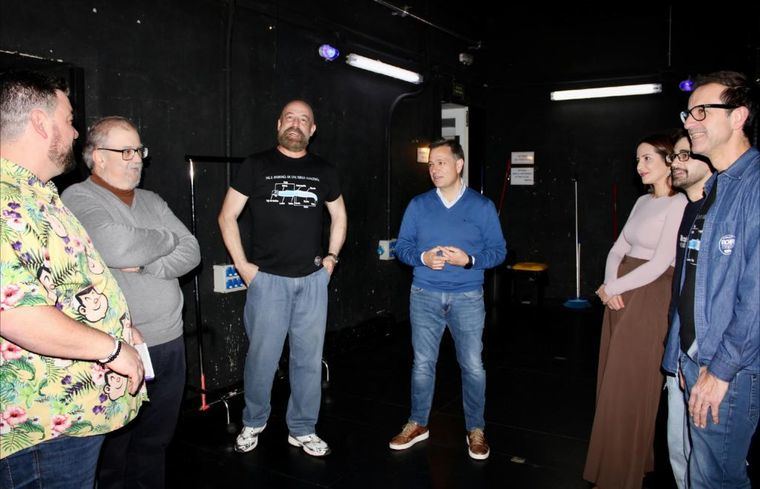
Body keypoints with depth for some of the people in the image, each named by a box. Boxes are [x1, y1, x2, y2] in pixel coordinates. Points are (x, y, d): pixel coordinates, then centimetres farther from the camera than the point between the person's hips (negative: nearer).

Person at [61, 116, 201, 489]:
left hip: (170, 343, 6)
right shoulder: (78, 199, -8)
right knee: (113, 451, 11)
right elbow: (118, 248, -26)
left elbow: (192, 253, 3)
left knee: (155, 444, 20)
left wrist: (145, 265, -14)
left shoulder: (152, 201, 13)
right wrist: (168, 239, -7)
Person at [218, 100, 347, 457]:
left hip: (313, 279, 3)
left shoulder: (324, 171, 9)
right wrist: (242, 265, -4)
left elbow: (338, 216, 21)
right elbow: (227, 216, 2)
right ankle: (253, 424, 27)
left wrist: (332, 257, 10)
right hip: (268, 278, -2)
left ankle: (302, 430, 25)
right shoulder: (256, 166, 1)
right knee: (262, 357, 4)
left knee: (309, 358, 9)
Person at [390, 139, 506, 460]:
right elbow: (402, 246, 5)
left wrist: (468, 260, -19)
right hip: (424, 296, 2)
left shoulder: (482, 206, 0)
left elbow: (498, 250, -1)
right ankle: (418, 424, 27)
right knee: (422, 364, 10)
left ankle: (475, 429, 22)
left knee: (473, 366, 3)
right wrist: (423, 257, -15)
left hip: (467, 298, -1)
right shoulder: (418, 205, 5)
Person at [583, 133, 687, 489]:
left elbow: (659, 265, -19)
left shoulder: (678, 204, -13)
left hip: (648, 300, -8)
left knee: (629, 389, 2)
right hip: (620, 297, 8)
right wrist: (610, 286, -6)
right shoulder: (643, 201, 12)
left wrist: (611, 288, -11)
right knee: (613, 383, 15)